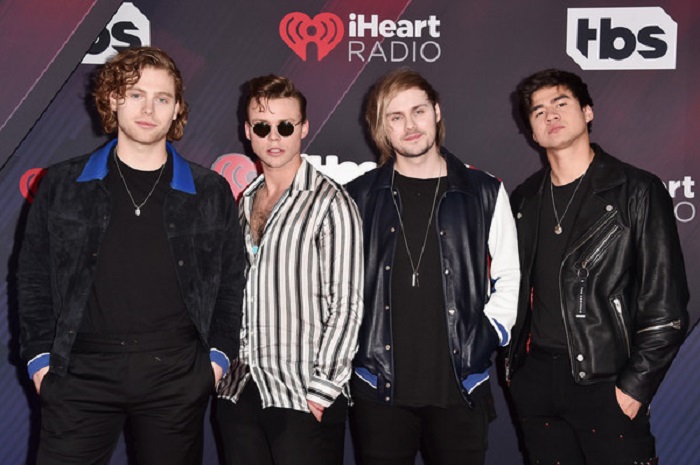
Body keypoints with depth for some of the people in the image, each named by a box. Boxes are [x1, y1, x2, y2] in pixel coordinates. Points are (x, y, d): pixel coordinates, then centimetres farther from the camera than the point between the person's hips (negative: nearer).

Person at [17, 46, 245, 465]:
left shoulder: (211, 192, 5)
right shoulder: (63, 185, 5)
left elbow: (232, 282, 9)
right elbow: (34, 277, 8)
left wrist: (219, 355, 1)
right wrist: (41, 357, 1)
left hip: (178, 379, 1)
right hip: (81, 376, 0)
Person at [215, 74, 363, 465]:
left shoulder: (330, 203, -7)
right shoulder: (243, 204, 12)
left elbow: (346, 304, -10)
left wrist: (320, 391, -13)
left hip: (304, 400, -5)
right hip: (240, 392, 6)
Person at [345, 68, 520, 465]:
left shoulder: (484, 193, 5)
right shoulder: (360, 197, 6)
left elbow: (509, 278, 10)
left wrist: (487, 339, 0)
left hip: (460, 389, 0)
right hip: (380, 389, 1)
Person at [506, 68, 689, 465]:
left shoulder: (637, 191, -5)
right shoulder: (525, 200, 9)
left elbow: (666, 303, -9)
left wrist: (636, 385, -12)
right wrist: (513, 363, 8)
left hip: (605, 381, -4)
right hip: (534, 377, 5)